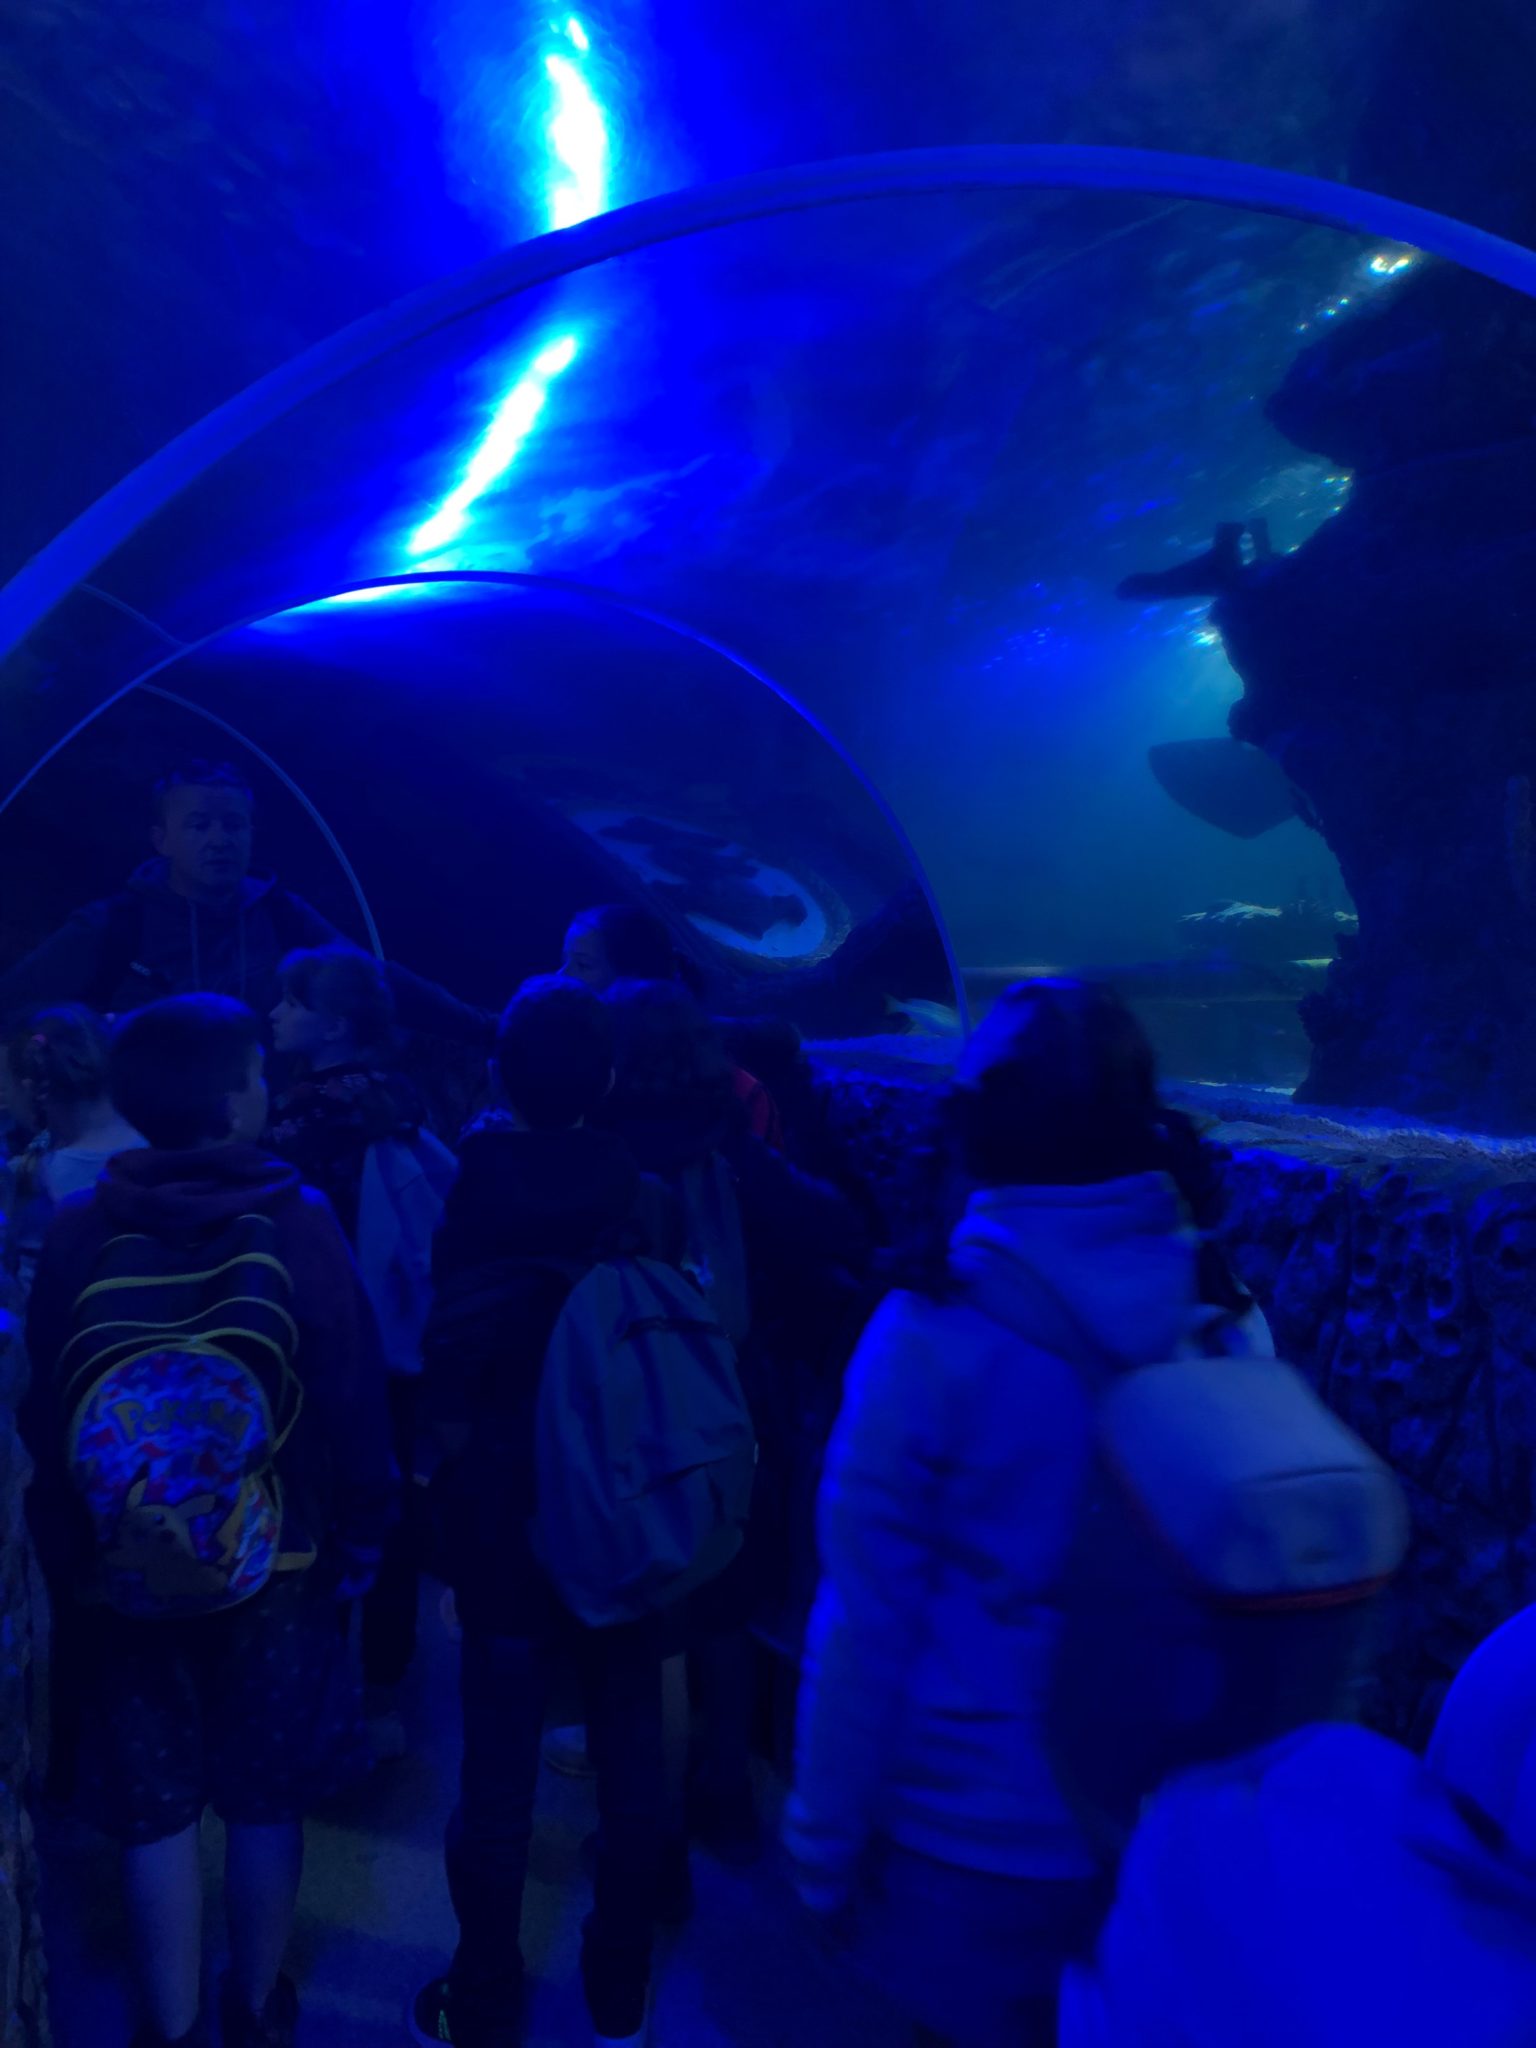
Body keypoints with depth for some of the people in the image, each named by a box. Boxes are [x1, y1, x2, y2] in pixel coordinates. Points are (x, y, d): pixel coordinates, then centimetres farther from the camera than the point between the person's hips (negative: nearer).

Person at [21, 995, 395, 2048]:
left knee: (154, 1811, 16)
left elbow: (41, 1411, -2)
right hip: (275, 1566, -1)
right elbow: (355, 1402, -13)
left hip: (124, 1577, 1)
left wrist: (67, 1553, 10)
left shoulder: (78, 1231, -10)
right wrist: (358, 1544, 0)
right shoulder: (295, 1218, -16)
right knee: (266, 1800, 18)